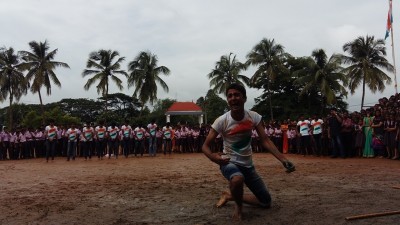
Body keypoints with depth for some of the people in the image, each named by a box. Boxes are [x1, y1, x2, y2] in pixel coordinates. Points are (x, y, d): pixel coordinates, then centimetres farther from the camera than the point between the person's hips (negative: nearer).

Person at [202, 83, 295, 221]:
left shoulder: (254, 117, -11)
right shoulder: (222, 121, -19)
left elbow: (265, 141, -12)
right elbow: (205, 145, -15)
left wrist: (283, 160, -27)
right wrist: (212, 156, -39)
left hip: (248, 165, 4)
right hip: (229, 162, -4)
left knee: (266, 202, 9)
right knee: (237, 179, -41)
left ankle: (230, 195, 27)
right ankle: (238, 205, -7)